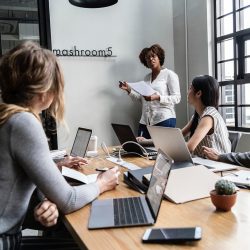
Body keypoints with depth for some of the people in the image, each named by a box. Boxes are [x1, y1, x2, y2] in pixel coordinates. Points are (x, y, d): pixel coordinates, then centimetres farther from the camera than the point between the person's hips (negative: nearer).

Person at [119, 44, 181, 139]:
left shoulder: (170, 75, 2)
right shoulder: (147, 77, 18)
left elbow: (176, 98, -6)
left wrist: (157, 97, -19)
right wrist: (129, 90, 4)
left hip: (164, 120, -5)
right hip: (145, 122, 5)